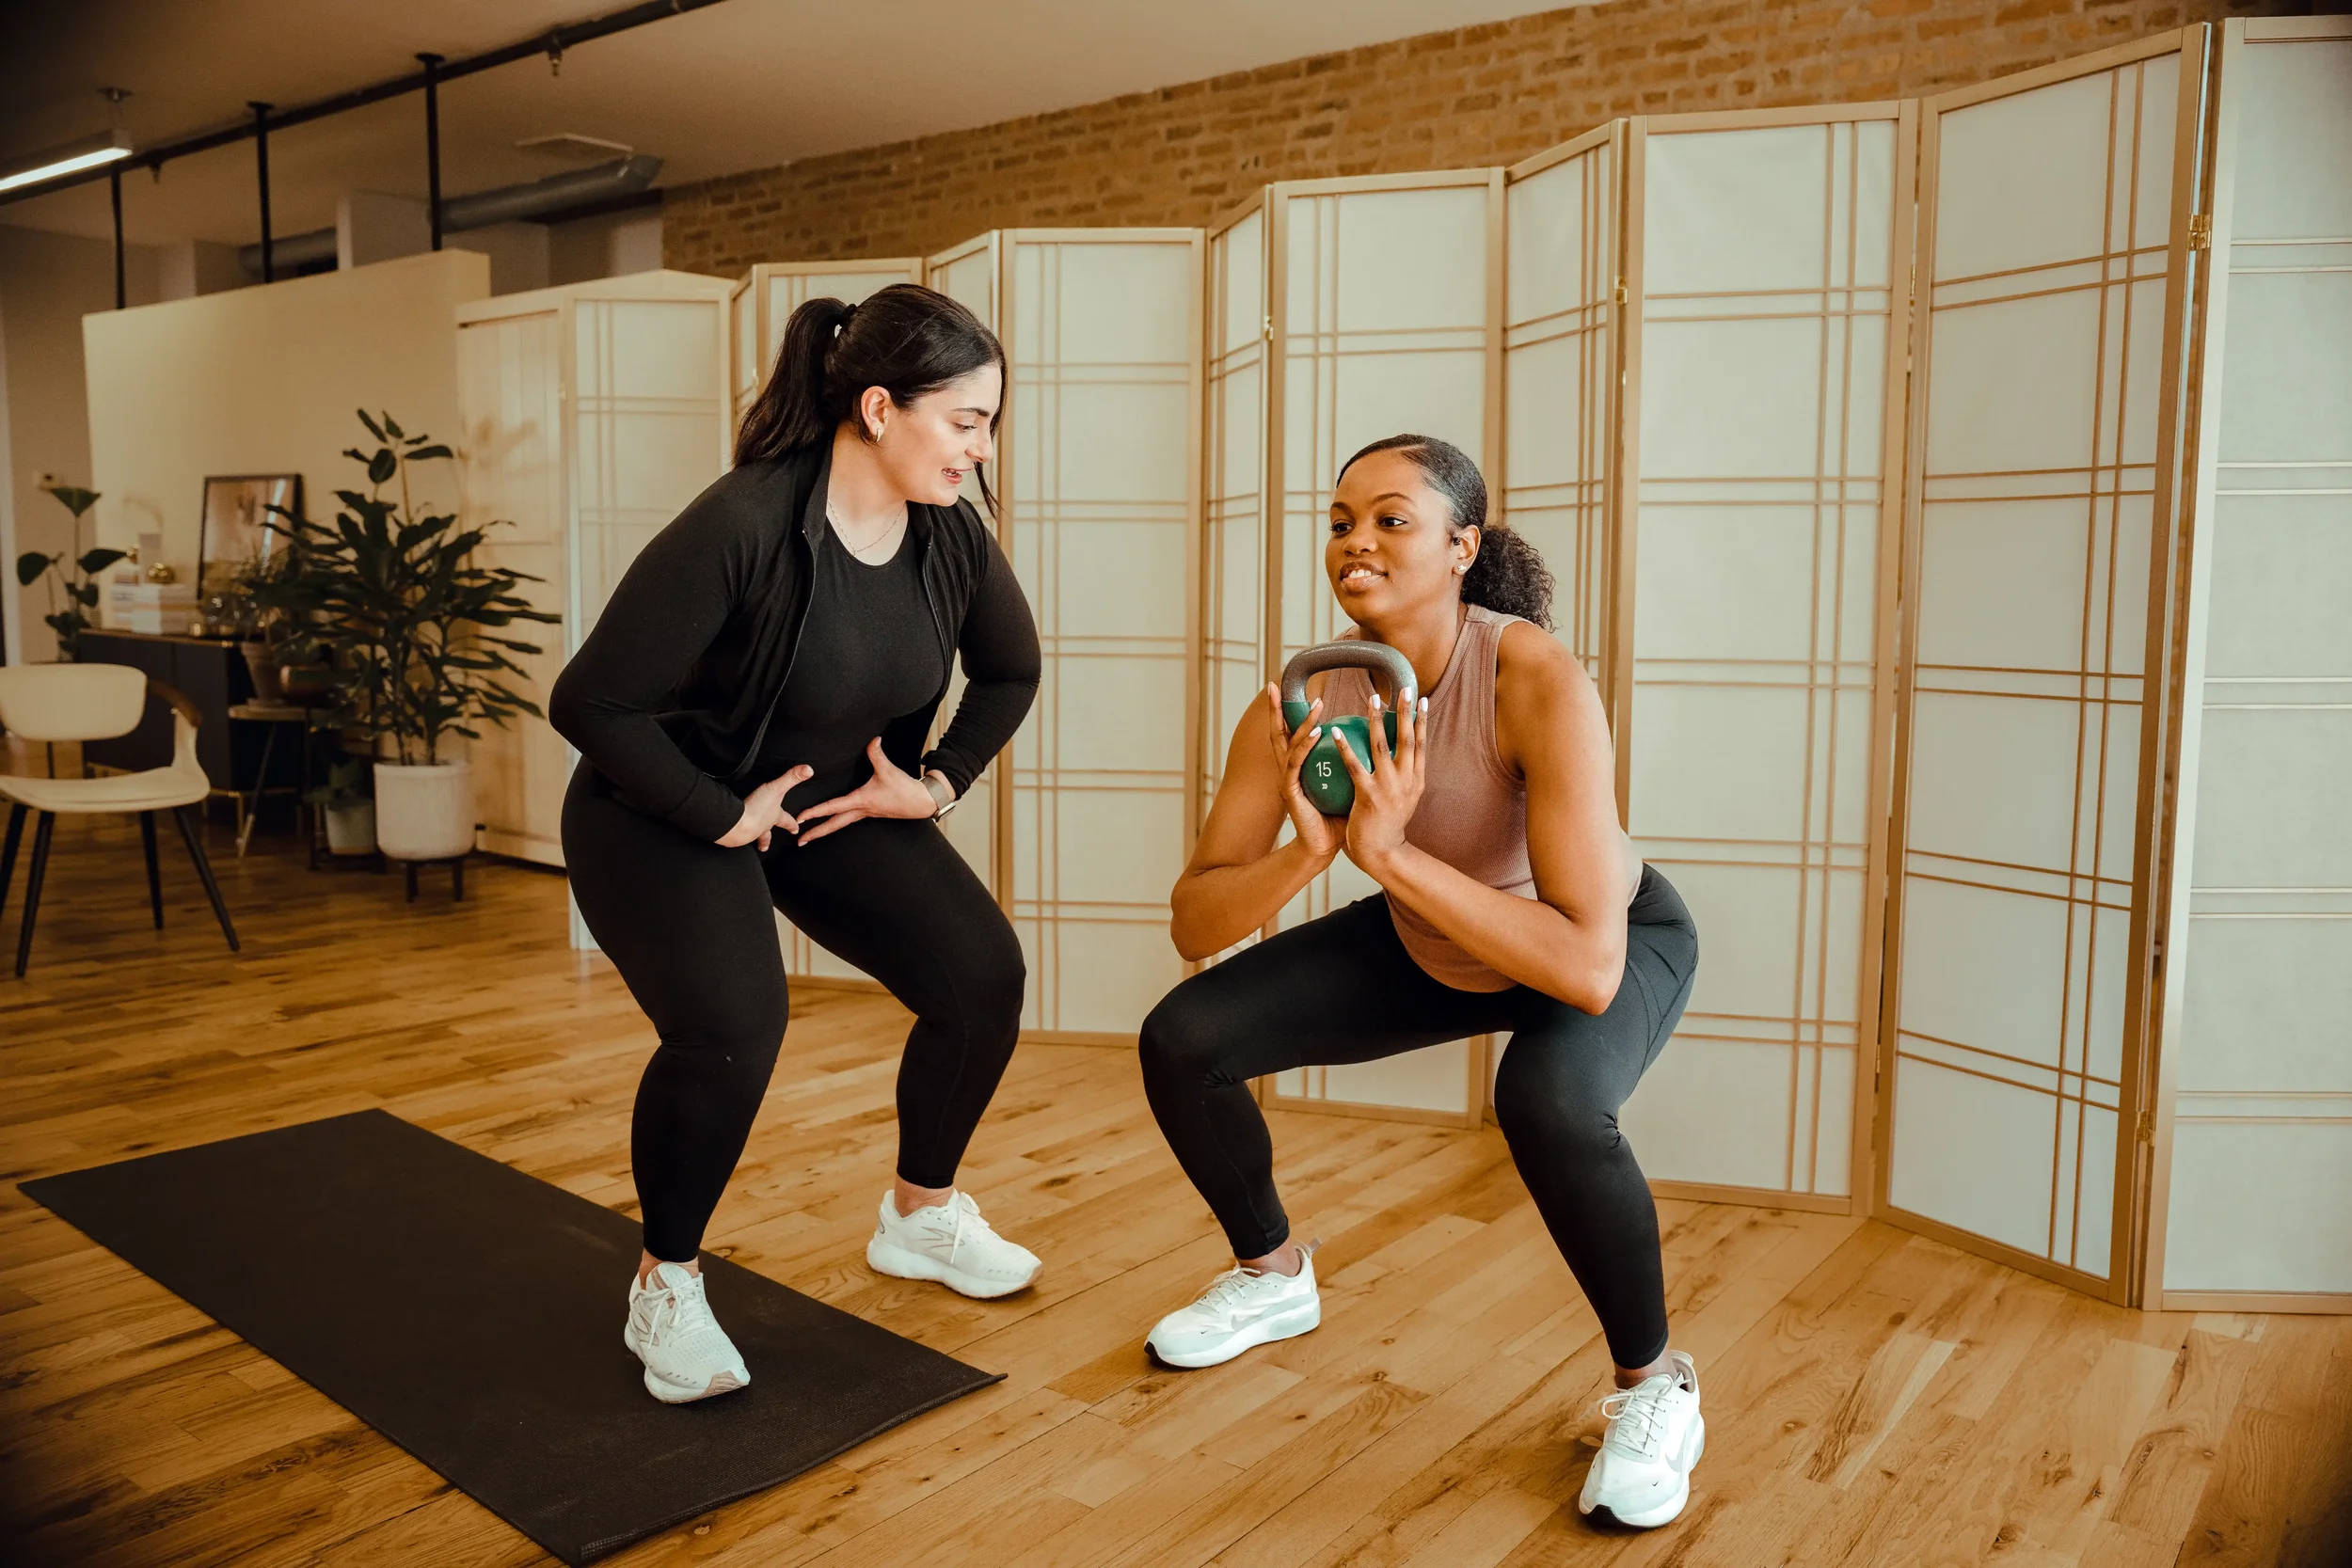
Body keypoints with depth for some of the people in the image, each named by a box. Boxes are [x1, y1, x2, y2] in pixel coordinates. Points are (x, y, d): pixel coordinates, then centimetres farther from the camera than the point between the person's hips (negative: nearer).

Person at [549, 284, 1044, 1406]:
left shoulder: (952, 536, -10)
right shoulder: (740, 526, -30)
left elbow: (1010, 673, 9)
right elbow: (591, 703, -26)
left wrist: (937, 782, -1)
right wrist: (722, 815, -21)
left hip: (838, 801, 6)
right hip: (664, 810, -6)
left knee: (980, 972, -8)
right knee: (731, 1025, -29)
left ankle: (920, 1216, 19)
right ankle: (666, 1286, 0)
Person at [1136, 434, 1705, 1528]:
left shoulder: (1539, 685, -36)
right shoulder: (1300, 706, -22)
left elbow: (1589, 969, -41)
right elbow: (1192, 925, -19)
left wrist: (1392, 853, -46)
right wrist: (1308, 851, -38)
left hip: (1620, 943, -4)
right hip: (1432, 946, 5)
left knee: (1548, 1100, -38)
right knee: (1181, 1042, -8)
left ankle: (1653, 1388, -7)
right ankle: (1273, 1277, 22)